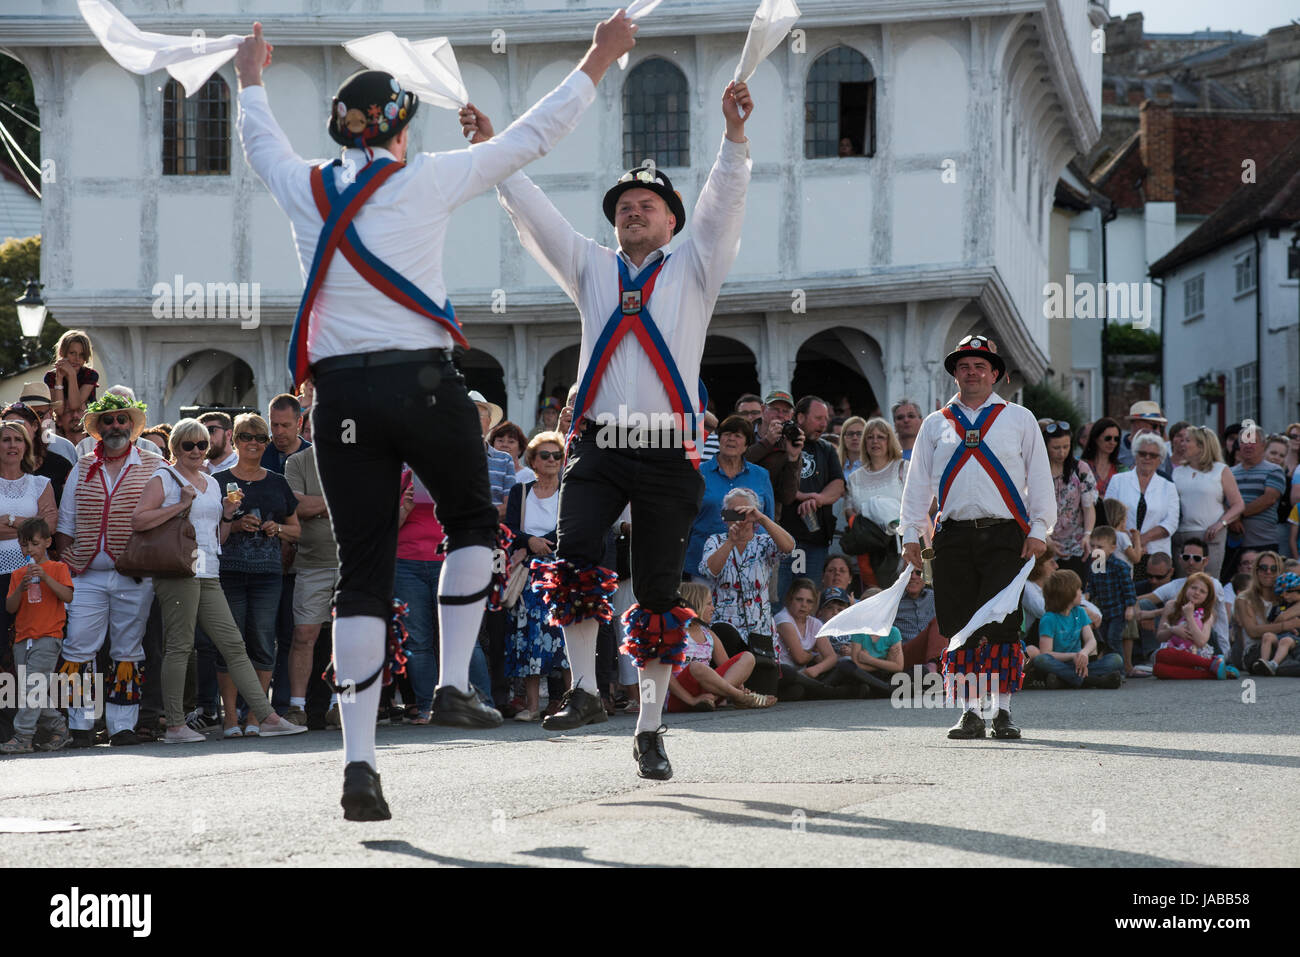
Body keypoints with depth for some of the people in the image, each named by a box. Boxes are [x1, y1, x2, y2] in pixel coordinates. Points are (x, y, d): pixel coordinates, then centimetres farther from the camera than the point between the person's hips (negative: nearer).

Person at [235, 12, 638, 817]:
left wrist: (252, 79, 52)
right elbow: (533, 136, 8)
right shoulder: (428, 180, 0)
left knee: (363, 575, 3)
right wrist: (597, 64, 20)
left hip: (341, 395, 3)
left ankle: (359, 761, -4)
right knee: (473, 524, 22)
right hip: (423, 381, -3)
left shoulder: (307, 188, 9)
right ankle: (454, 685, 8)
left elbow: (261, 142, 32)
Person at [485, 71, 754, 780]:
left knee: (659, 592, 0)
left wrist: (734, 137, -17)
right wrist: (490, 152, 2)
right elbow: (534, 214, 12)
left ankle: (650, 727, 8)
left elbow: (723, 204, -2)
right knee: (575, 556, -22)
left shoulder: (692, 269, 12)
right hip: (597, 447, 1)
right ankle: (583, 690, -14)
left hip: (669, 454, -1)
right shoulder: (591, 269, 18)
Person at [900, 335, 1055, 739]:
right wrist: (912, 534, 5)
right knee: (959, 627, -1)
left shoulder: (1019, 419, 11)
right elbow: (918, 483, 16)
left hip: (1005, 537, -2)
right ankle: (969, 713, 5)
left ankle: (1003, 710, -5)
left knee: (1001, 626, -11)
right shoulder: (935, 425, 17)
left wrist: (1039, 529, -2)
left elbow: (1040, 478, 8)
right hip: (953, 536, 2)